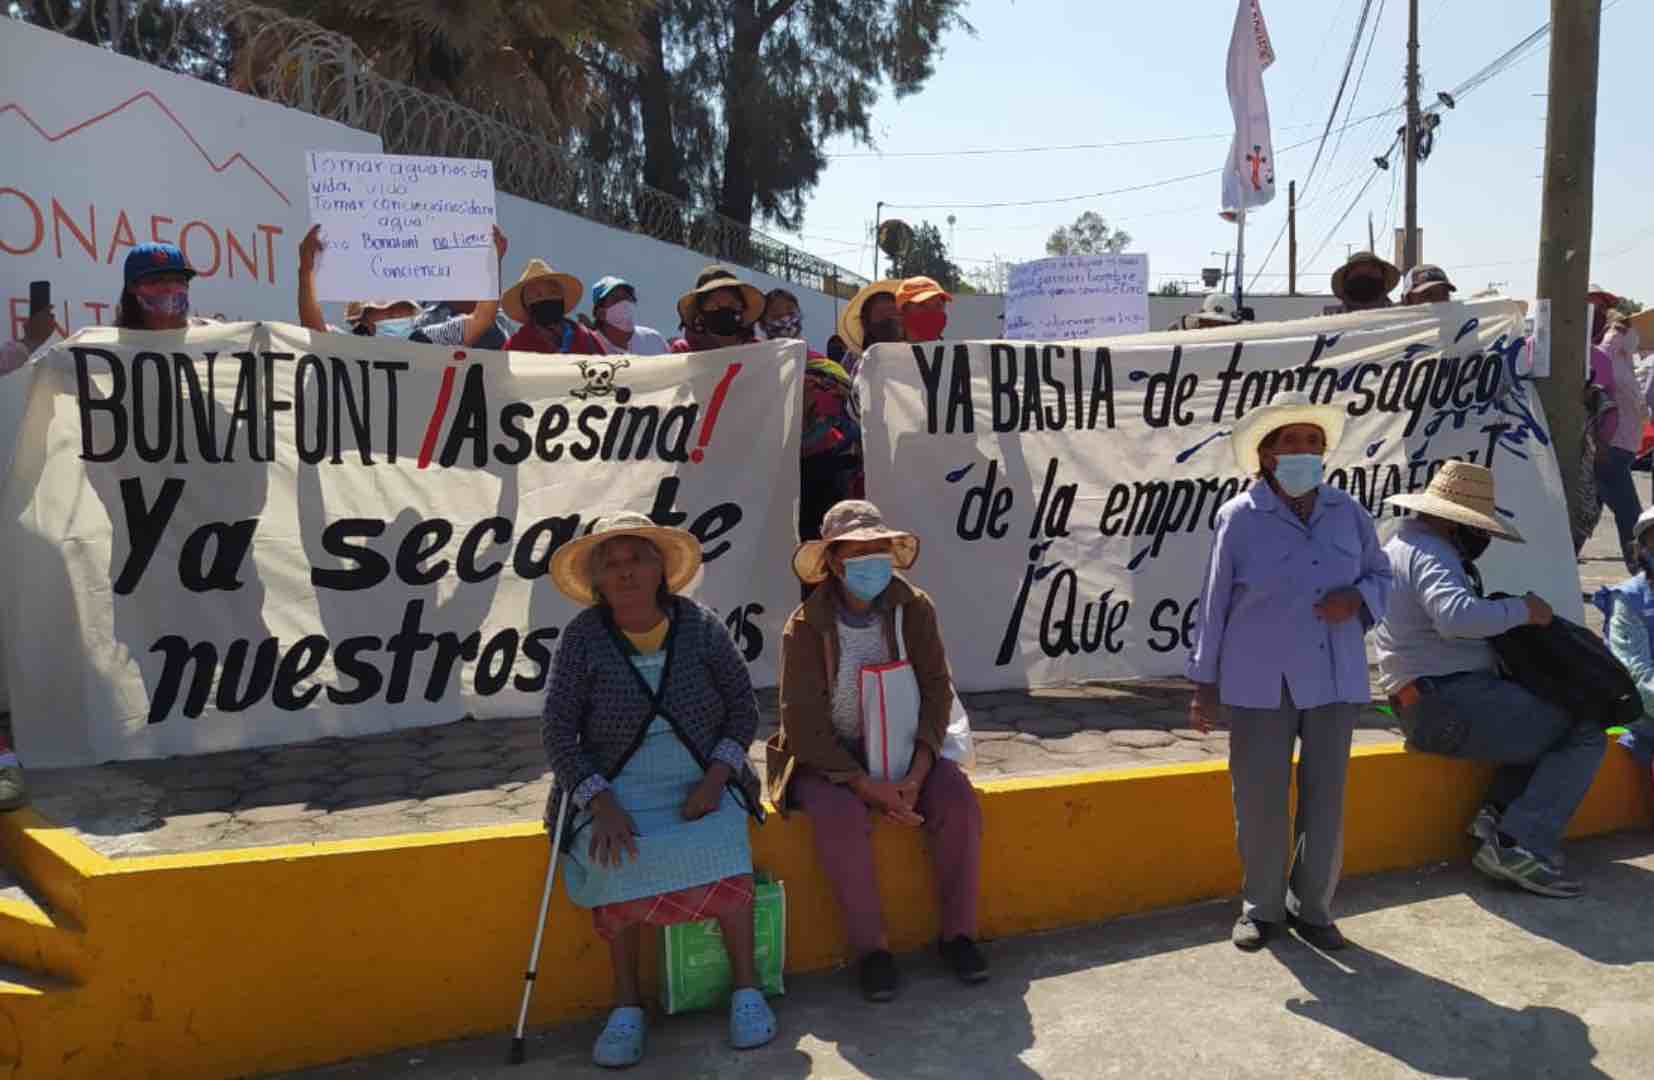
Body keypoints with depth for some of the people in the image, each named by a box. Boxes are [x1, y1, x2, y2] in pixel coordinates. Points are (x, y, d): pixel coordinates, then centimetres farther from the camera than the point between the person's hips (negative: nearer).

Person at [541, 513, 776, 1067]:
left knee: (720, 848, -28)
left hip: (699, 783, 0)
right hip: (618, 787, 0)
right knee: (619, 860, -29)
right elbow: (559, 731, -5)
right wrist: (602, 805, -19)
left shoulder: (700, 626, -3)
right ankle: (627, 1004, -13)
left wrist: (714, 781, -12)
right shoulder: (583, 636, -4)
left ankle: (746, 989, -12)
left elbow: (743, 706, 3)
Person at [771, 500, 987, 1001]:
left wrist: (916, 776, -20)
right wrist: (866, 786, -24)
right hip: (828, 759, -3)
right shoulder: (805, 627, -11)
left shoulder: (914, 610, -3)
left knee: (958, 799, -23)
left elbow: (937, 692, -6)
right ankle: (871, 948, -16)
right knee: (842, 817, -32)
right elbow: (804, 724, -14)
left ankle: (959, 932, -6)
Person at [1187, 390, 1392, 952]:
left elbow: (1382, 574, 17)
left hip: (1333, 681, 3)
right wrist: (1204, 684, 0)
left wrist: (1358, 597, -8)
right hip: (1259, 685, -3)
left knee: (1326, 800, 8)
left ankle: (1312, 908, 25)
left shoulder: (1347, 512, 6)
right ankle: (1261, 907, 22)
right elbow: (1215, 604, -1)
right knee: (1260, 803, 3)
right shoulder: (1239, 517, -5)